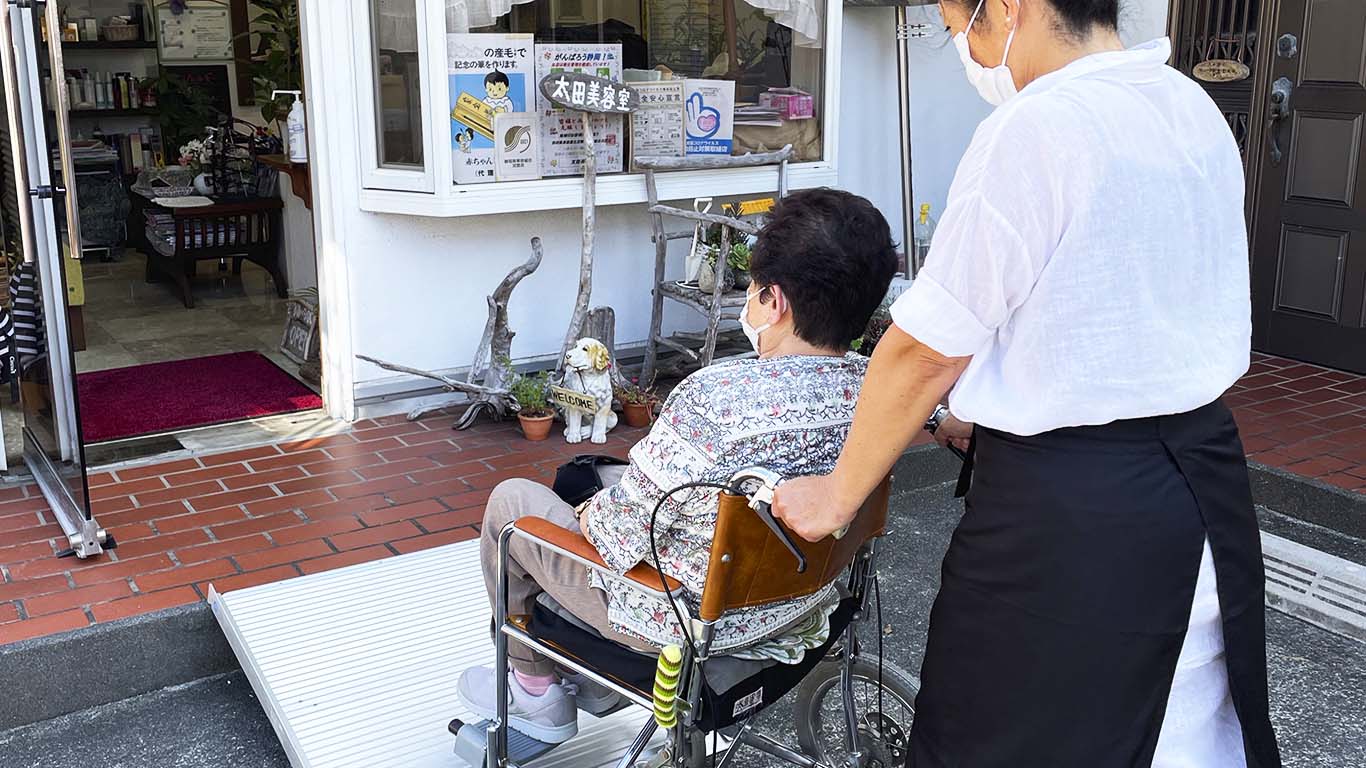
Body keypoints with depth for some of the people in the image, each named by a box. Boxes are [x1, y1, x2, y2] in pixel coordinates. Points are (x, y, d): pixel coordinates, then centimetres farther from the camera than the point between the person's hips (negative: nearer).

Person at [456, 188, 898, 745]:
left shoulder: (715, 398, -35)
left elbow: (620, 532, -25)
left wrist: (590, 516, 0)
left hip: (684, 622, -7)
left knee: (511, 500, 14)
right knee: (601, 481, 29)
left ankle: (537, 690, 32)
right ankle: (600, 679, 40)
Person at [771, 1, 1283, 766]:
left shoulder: (1033, 129, -19)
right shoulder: (1196, 109, 5)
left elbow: (925, 352, -15)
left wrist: (836, 496, -3)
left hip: (1066, 509, -8)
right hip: (1206, 475, 8)